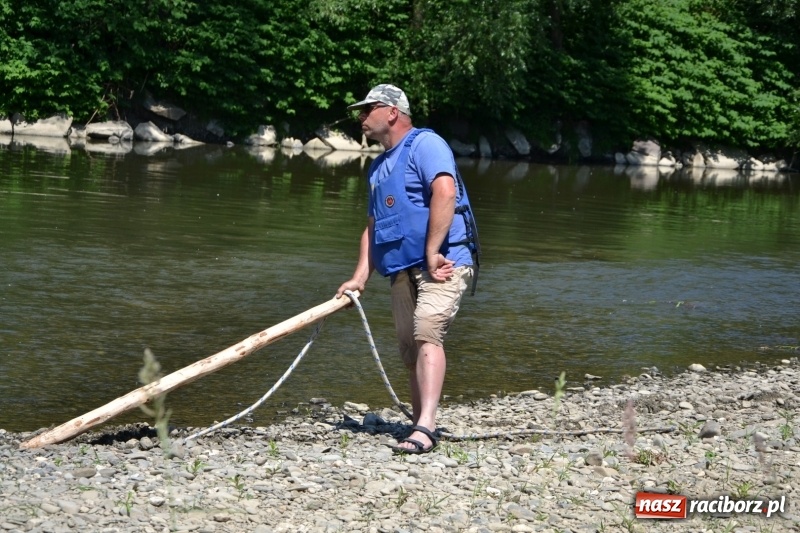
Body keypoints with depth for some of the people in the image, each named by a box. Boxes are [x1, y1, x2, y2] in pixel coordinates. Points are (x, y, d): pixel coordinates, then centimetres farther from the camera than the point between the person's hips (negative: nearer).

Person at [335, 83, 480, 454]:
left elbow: (445, 192, -21)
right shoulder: (379, 166, 23)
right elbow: (372, 227, 25)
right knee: (409, 347, 8)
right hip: (403, 269, 9)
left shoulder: (424, 144, -5)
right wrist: (360, 277, 12)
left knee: (427, 334, -22)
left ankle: (424, 428, -31)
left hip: (443, 262, -9)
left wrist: (432, 252, -23)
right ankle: (421, 425, 17)